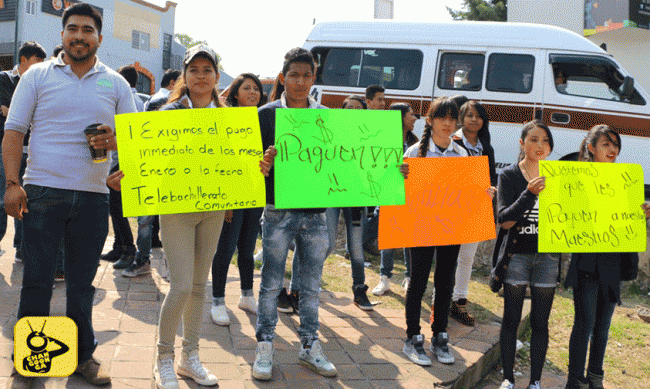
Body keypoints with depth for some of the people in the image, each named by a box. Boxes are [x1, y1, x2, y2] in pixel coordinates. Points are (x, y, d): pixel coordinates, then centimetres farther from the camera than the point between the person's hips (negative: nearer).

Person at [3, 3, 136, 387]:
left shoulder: (115, 84, 9)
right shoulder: (37, 75, 5)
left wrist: (115, 141, -13)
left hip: (93, 197, 2)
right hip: (43, 193, -1)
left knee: (82, 282, 11)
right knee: (37, 280, 3)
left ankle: (83, 355, 24)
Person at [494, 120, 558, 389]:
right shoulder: (509, 175, -2)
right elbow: (504, 220, -12)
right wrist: (529, 193, -25)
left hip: (547, 257, 2)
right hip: (517, 255, -2)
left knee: (540, 323, 6)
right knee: (511, 319, 4)